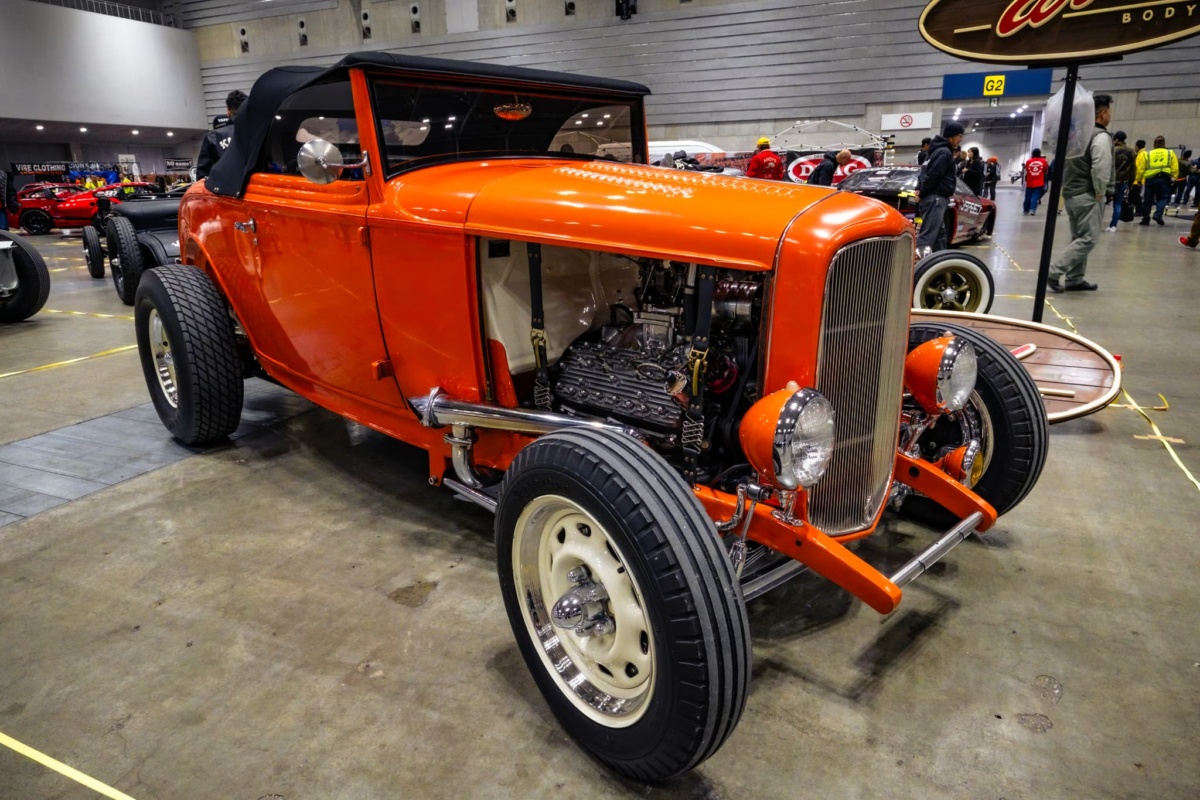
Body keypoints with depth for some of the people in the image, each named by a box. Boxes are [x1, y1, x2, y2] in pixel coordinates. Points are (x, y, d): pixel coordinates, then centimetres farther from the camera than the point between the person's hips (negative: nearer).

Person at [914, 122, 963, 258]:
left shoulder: (940, 150, 20)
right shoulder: (945, 152, -12)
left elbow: (928, 172, 20)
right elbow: (932, 175, -19)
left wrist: (921, 189, 9)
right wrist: (922, 193, -11)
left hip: (936, 197, 11)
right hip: (935, 197, -11)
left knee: (940, 234, 14)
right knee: (928, 235, -19)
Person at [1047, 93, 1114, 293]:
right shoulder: (1101, 136, -13)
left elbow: (1063, 164, 20)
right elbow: (1100, 170, -21)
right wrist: (1100, 193, -10)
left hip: (1071, 194, 9)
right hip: (1088, 196, -9)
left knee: (1079, 238, 13)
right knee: (1088, 239, -8)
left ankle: (1074, 280, 13)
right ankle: (1054, 270, -17)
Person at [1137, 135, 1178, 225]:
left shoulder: (1147, 154, 8)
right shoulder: (1170, 153, 8)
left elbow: (1141, 169, 4)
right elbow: (1175, 168, 1)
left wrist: (1138, 180, 12)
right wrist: (1174, 178, 11)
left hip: (1150, 179, 1)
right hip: (1164, 178, -1)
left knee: (1148, 199, 9)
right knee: (1162, 198, 7)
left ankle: (1145, 218, 11)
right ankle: (1158, 215, -14)